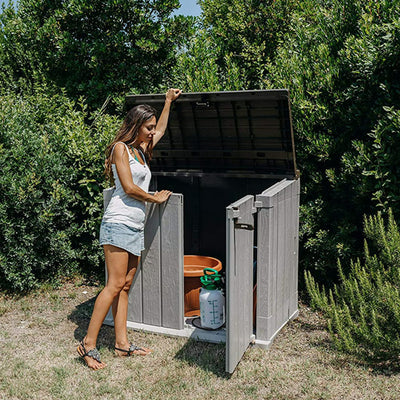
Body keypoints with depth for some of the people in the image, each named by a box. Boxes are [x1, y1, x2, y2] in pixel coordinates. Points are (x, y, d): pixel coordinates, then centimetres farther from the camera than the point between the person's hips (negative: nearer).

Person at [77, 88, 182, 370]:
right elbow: (129, 188, -11)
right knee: (115, 285, -11)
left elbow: (160, 131, 38)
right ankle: (88, 344, -5)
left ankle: (122, 343, 10)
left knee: (125, 286, 6)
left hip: (137, 226, 8)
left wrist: (168, 102, 41)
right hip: (119, 222, -8)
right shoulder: (121, 147, -4)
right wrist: (156, 198, 2)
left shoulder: (141, 150, 20)